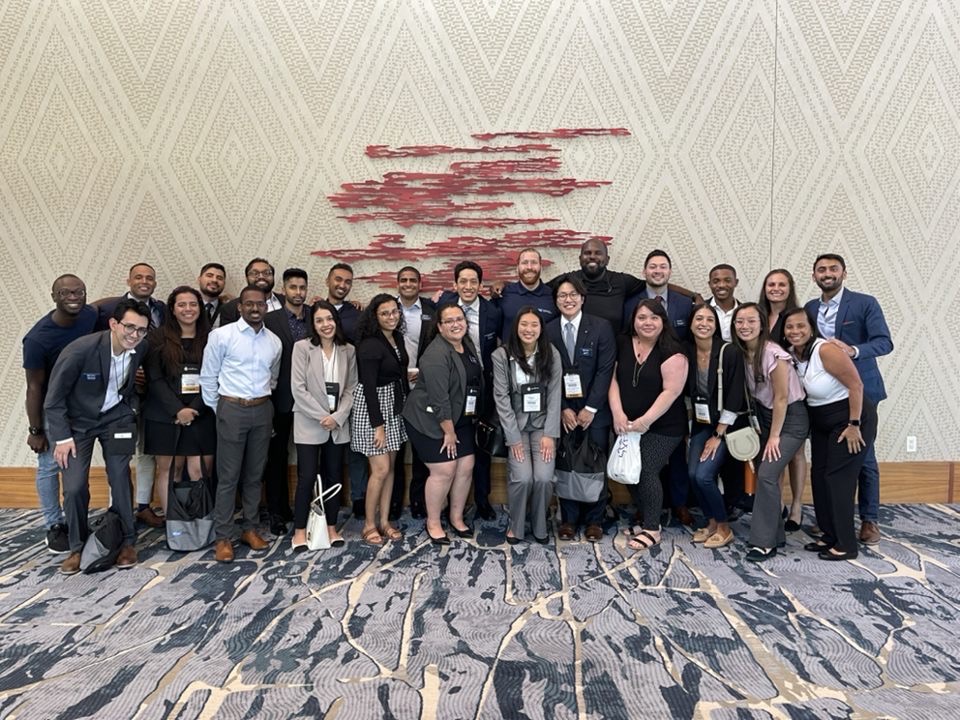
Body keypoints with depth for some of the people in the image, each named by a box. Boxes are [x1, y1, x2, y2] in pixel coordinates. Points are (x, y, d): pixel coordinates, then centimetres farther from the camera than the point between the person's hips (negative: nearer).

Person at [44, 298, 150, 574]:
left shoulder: (141, 348, -15)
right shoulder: (80, 349, -26)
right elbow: (54, 398, -15)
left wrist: (132, 407, 2)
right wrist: (62, 437, -16)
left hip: (116, 418, 2)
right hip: (78, 421, -2)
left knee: (120, 481, 1)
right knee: (74, 487, -6)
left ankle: (127, 541, 19)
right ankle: (77, 547, 15)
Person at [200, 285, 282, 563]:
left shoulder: (274, 341, 7)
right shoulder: (222, 335, -6)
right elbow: (208, 376, -2)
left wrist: (263, 401, 15)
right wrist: (217, 409, 2)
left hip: (263, 410, 4)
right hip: (232, 409, -4)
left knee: (254, 475, 12)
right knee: (228, 476, 0)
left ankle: (250, 529, 23)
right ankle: (223, 537, 9)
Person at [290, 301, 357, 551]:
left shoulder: (348, 350, 4)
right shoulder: (302, 347, -5)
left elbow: (351, 388, 4)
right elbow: (298, 389, -10)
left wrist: (337, 416, -9)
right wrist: (321, 416, -13)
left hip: (338, 424, 3)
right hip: (309, 423, -3)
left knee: (334, 476, 9)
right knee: (307, 476, -4)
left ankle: (332, 527, 21)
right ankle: (300, 530, 10)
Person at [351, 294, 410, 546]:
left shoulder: (397, 337, 4)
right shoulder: (370, 345, -19)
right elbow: (369, 387, -20)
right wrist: (378, 425, -20)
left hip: (395, 406, 8)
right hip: (372, 406, -8)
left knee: (390, 466, 11)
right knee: (381, 469, -5)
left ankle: (384, 521, 22)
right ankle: (369, 525, 11)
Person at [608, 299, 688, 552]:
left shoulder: (672, 352, -11)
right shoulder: (623, 345, 4)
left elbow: (671, 391, -16)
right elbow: (613, 379, 4)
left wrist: (645, 421, -19)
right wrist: (617, 413, -8)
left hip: (663, 427, -5)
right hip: (627, 425, 5)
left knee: (646, 471, -9)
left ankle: (652, 529, 7)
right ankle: (646, 519, 26)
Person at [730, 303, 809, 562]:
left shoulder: (773, 354, -22)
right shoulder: (740, 353, -2)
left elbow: (781, 398, -17)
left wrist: (774, 437, -13)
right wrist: (764, 431, 5)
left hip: (790, 418, -7)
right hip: (765, 416, 7)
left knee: (766, 474, -16)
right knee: (764, 475, 3)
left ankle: (765, 543, -8)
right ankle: (775, 536, 18)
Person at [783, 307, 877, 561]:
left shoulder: (826, 350, -23)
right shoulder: (791, 354, -2)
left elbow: (855, 385, -22)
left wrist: (854, 425, -20)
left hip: (851, 419, -8)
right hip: (821, 423, 8)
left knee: (838, 478, -7)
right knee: (819, 476, 8)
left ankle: (845, 545, 3)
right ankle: (830, 536, 20)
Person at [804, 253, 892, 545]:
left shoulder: (865, 303, -5)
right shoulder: (809, 308, 9)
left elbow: (884, 342, -12)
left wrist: (853, 350, -29)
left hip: (859, 391, -4)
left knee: (864, 457, 1)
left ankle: (869, 520, 14)